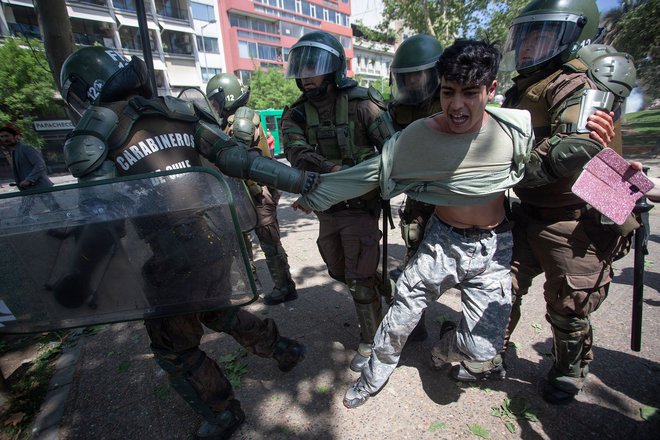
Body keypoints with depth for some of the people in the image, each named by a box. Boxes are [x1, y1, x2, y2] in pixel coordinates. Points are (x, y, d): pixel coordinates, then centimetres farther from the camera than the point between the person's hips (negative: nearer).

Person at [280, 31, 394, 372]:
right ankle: (381, 287, 50)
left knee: (360, 280, 0)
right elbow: (296, 152, -18)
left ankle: (371, 341, 24)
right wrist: (333, 170, -34)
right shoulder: (296, 114, 1)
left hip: (360, 206, -5)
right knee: (340, 273, 21)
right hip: (326, 209, 6)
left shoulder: (361, 105, -10)